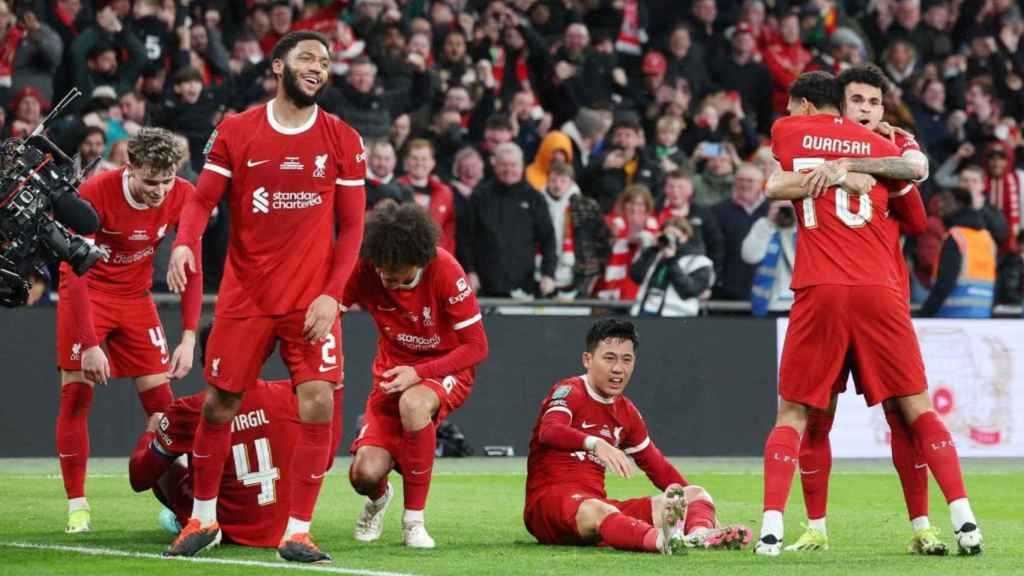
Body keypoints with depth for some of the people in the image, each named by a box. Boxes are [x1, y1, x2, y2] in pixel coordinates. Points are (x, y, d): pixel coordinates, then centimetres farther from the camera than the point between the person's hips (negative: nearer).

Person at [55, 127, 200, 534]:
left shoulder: (183, 197, -17)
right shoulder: (94, 195, -27)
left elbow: (192, 270, -9)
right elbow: (75, 273, -25)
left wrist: (189, 337, -17)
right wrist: (89, 345, -30)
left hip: (135, 297, 3)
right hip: (86, 294, -3)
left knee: (160, 398, -4)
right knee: (76, 396, -10)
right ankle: (77, 506, -4)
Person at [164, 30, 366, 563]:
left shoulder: (343, 141, 2)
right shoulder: (235, 132, 2)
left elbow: (351, 227, 3)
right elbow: (202, 201, 2)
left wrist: (332, 294, -9)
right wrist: (183, 242, -20)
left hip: (311, 299, 0)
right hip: (245, 295, 0)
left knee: (318, 404, -13)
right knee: (219, 405, 5)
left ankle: (296, 532, -3)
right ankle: (203, 518, 24)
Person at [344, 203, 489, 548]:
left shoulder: (444, 270, -25)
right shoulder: (364, 268, -17)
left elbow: (477, 347, -20)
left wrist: (418, 373, -30)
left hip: (446, 368, -3)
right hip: (394, 371, 3)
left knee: (413, 403, -40)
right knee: (365, 474, -17)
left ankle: (414, 520, -23)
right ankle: (378, 497, 25)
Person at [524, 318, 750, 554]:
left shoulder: (627, 412, 15)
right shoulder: (569, 392, -7)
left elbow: (657, 466, 23)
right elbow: (549, 431, -30)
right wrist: (595, 443, -49)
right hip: (547, 503, -8)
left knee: (696, 494, -2)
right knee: (596, 511, -43)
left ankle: (699, 533, -41)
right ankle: (663, 541, -72)